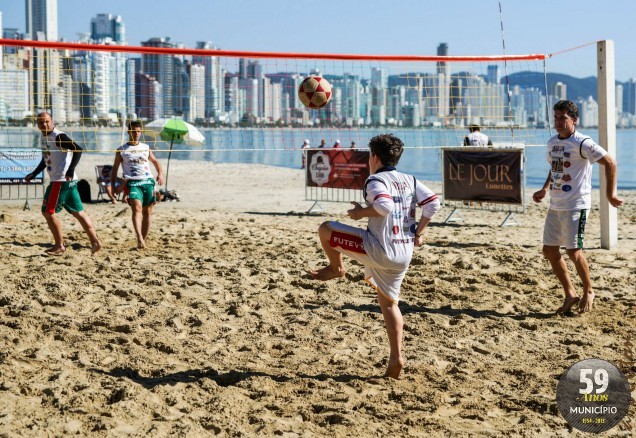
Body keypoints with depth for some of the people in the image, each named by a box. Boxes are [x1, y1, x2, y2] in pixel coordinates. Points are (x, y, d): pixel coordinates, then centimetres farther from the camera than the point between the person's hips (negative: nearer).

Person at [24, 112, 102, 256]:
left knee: (48, 211, -4)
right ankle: (95, 242, 9)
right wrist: (34, 174, 27)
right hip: (69, 182, 9)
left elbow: (78, 149, -23)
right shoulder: (44, 138, 15)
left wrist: (71, 170, -30)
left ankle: (59, 245, 3)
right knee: (77, 212, 8)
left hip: (62, 180, -9)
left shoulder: (58, 137, -13)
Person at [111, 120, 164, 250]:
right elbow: (115, 168, 10)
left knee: (147, 211, 2)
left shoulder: (146, 148, 15)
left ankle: (144, 239, 10)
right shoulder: (122, 150, 7)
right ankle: (139, 239, -37)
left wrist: (160, 174, 9)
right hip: (133, 182, -4)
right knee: (137, 208, -24)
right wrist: (113, 185, 2)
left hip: (148, 182, 4)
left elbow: (155, 161, 27)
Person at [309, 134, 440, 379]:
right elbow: (433, 203, 5)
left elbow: (384, 206, -28)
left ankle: (336, 268, 29)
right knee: (389, 303, 19)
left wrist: (362, 212, -12)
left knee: (325, 229, 4)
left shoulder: (376, 181, -8)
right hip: (404, 255, 7)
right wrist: (418, 232, 12)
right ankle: (396, 359, 11)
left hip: (379, 249, -7)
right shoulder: (410, 181, 13)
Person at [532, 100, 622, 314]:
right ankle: (570, 295, 18)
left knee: (573, 251, -8)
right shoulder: (552, 142, 10)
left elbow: (610, 163, -13)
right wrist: (545, 190, 14)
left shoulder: (582, 143, -14)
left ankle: (588, 292, 15)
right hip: (555, 206, 8)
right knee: (549, 250, 6)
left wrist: (610, 193, -12)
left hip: (576, 206, -8)